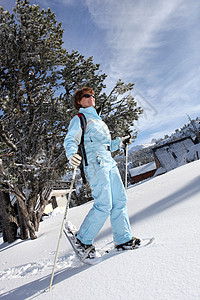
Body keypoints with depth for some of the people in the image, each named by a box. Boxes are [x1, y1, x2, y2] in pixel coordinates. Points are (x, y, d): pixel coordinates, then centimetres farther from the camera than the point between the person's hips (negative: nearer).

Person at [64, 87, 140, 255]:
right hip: (95, 163, -8)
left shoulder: (98, 120, 30)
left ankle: (123, 239, 15)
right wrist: (72, 154, -29)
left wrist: (120, 141, 25)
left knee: (120, 200, 4)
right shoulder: (79, 119, 6)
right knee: (104, 205, -12)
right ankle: (84, 239, 6)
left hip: (109, 162, 8)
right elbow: (70, 140, -10)